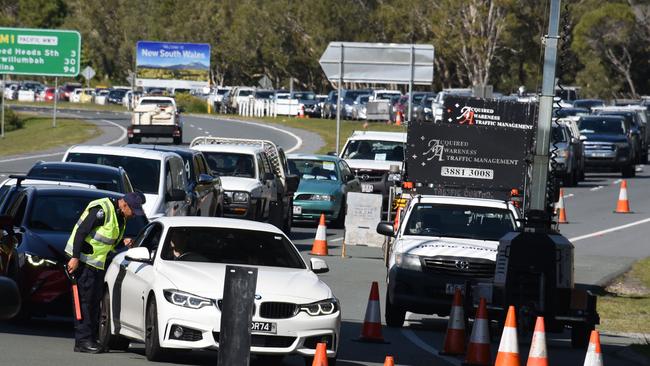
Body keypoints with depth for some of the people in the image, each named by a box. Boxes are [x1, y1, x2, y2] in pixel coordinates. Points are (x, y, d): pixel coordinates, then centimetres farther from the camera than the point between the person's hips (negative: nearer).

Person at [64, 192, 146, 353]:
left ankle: (91, 338, 15)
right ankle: (83, 341, -10)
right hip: (82, 260, -9)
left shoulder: (121, 217, 10)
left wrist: (123, 242, 0)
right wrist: (75, 257, -24)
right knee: (84, 300, -10)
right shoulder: (102, 210, -20)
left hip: (97, 263, 9)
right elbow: (81, 232, -22)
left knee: (95, 300, 10)